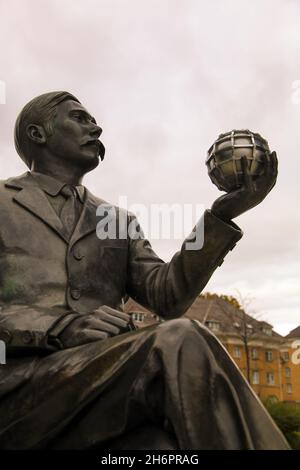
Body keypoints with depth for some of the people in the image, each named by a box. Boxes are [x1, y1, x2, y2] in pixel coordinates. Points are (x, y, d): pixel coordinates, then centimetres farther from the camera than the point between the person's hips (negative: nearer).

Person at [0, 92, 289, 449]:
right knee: (180, 345, -30)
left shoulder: (120, 222, 25)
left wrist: (223, 214, -4)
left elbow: (167, 297, 8)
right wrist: (61, 329, -18)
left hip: (102, 391, 4)